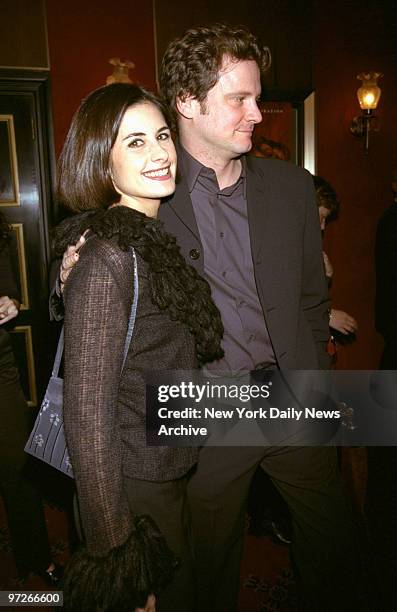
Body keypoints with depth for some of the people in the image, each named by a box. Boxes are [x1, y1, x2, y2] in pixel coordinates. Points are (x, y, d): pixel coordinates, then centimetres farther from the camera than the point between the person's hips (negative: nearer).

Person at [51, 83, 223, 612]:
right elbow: (87, 416, -24)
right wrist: (115, 550, -19)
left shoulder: (155, 238, 3)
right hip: (136, 484, -8)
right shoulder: (106, 259, -25)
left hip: (172, 469, 8)